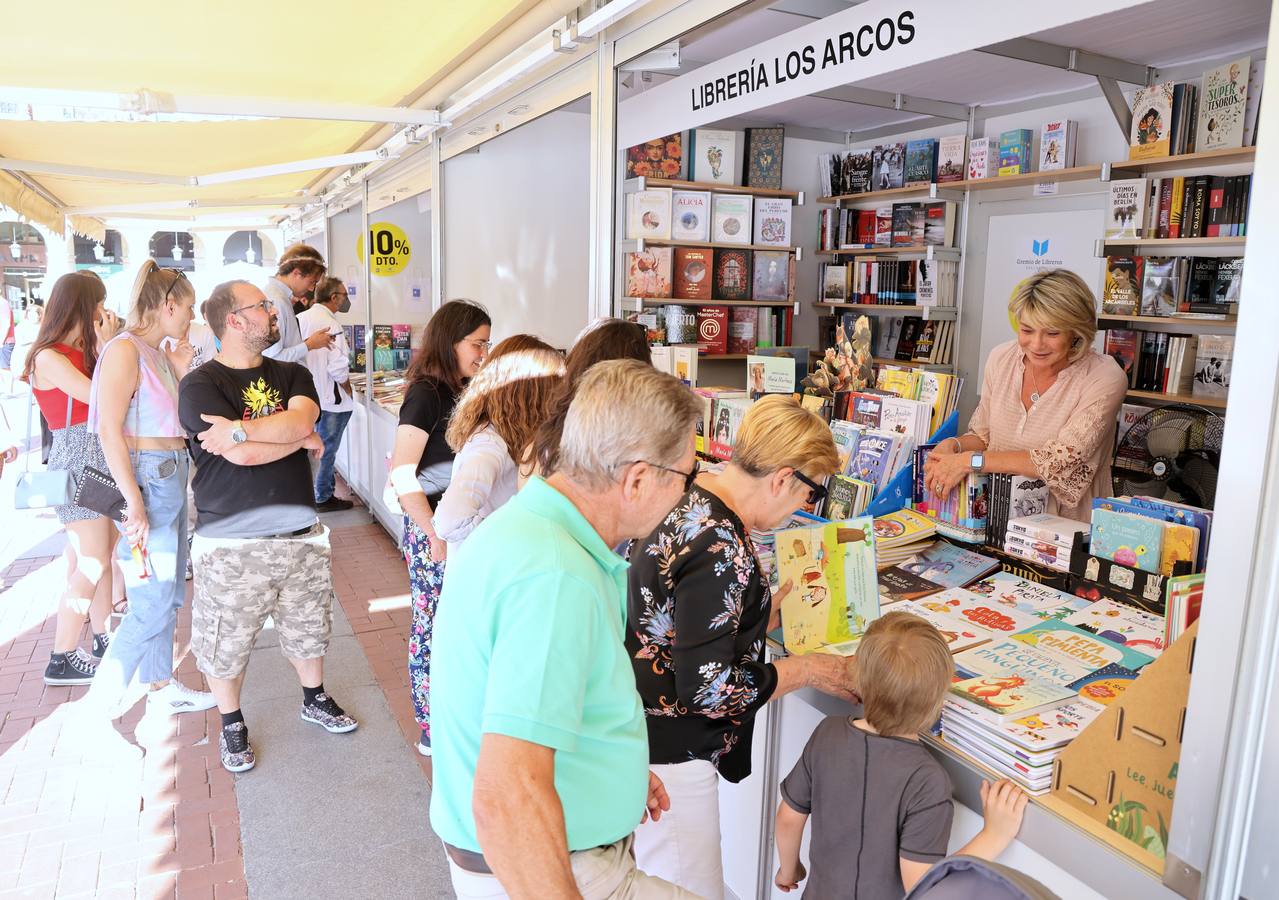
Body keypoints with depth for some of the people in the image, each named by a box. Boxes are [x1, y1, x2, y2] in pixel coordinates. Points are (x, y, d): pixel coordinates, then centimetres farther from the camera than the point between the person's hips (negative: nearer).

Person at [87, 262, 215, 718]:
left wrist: (179, 373, 4)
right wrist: (134, 503, -22)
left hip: (172, 477, 9)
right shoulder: (126, 350, -14)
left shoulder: (158, 353, 13)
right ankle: (103, 701, 14)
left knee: (169, 595, 17)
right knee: (152, 605, -3)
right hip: (147, 479, -9)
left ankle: (162, 688, 30)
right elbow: (110, 430, -20)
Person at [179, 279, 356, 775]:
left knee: (308, 629, 20)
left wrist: (237, 430, -22)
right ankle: (231, 725, 34)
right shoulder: (199, 386, -9)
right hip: (231, 543, -4)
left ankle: (315, 700, 43)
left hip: (300, 534, 4)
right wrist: (300, 438, -8)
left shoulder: (292, 374, 6)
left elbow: (302, 420, -15)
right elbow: (242, 455, -21)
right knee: (225, 643, 10)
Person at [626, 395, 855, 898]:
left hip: (640, 737, 9)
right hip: (668, 758, -9)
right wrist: (808, 670, -12)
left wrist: (770, 606, 13)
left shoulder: (690, 503, 2)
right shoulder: (722, 548, -27)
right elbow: (708, 690, -25)